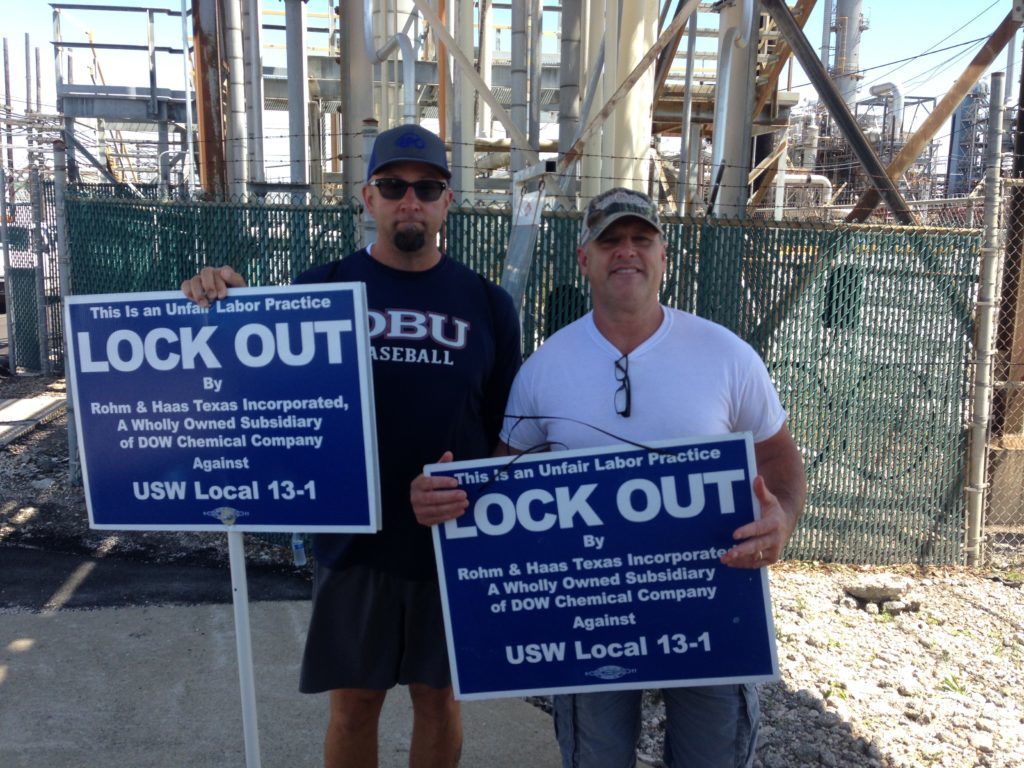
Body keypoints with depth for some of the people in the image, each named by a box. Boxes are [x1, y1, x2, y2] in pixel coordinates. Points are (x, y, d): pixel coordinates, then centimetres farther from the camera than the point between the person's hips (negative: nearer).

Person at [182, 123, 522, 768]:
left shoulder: (488, 304, 1)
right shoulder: (321, 290, -2)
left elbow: (507, 431, 5)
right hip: (353, 540, 0)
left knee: (438, 694, 16)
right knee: (354, 702, 13)